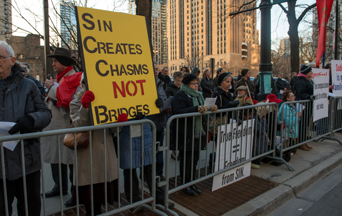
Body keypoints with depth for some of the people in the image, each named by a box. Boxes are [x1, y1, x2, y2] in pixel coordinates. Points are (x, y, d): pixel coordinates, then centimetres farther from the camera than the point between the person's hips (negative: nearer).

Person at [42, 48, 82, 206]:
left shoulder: (74, 78, -12)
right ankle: (60, 187, 34)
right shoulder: (60, 78, 17)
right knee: (55, 158, 18)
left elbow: (67, 99, -26)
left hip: (66, 127, -10)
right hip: (54, 126, 10)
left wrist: (51, 87, -14)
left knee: (70, 160, -3)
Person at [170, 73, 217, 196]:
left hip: (197, 134, 8)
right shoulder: (180, 96, -10)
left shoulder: (198, 96, 17)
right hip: (185, 134, -7)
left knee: (194, 159, 14)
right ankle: (186, 185, 17)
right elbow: (178, 112, -25)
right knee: (186, 161, 2)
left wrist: (210, 108, 0)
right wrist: (196, 109, -33)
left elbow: (203, 110, 22)